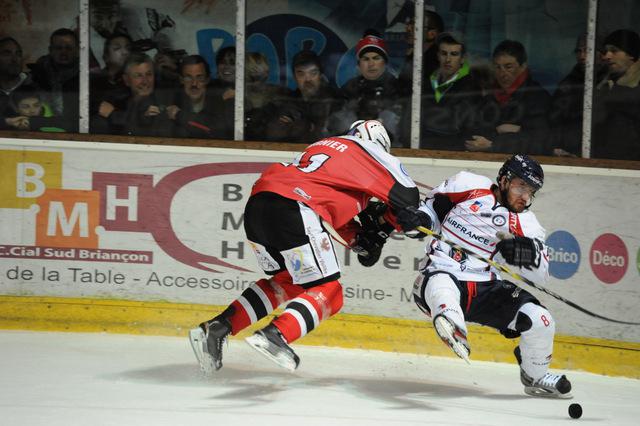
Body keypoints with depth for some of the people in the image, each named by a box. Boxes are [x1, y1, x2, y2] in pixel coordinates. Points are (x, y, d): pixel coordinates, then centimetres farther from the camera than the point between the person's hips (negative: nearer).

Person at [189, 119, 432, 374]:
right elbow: (406, 195, 14)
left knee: (287, 282, 26)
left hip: (257, 205, 8)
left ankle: (216, 328, 15)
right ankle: (274, 335, -27)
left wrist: (359, 238, 25)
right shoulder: (368, 149, 17)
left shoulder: (321, 146, 35)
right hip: (293, 209, -8)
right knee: (328, 294, -2)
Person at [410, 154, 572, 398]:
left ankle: (535, 378, 16)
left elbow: (540, 274, 0)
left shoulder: (526, 226, 6)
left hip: (487, 290, 4)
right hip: (443, 271, -4)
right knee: (441, 283, -40)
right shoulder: (467, 187, 1)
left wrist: (530, 254, -22)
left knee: (540, 321, -10)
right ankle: (449, 322, -73)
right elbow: (432, 206, 14)